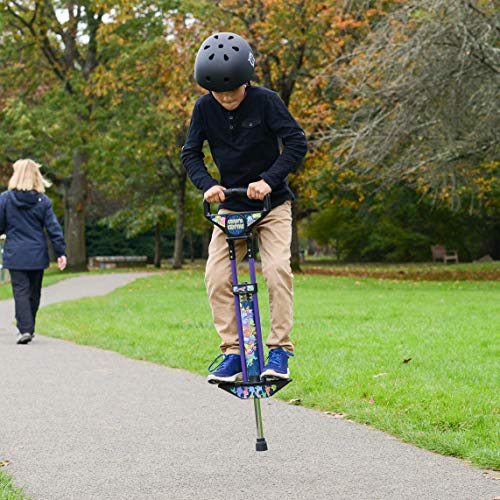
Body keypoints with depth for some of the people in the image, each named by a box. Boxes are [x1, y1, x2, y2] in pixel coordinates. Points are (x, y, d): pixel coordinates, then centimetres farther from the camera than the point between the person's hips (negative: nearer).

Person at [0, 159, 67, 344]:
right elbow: (53, 228, -2)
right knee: (34, 292, 14)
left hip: (15, 255, -2)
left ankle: (25, 329, -15)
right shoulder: (43, 201, -1)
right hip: (37, 255, 2)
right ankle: (29, 329, 23)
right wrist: (61, 252, 1)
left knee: (20, 291, -2)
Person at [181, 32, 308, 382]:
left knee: (278, 269, -22)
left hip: (272, 205, -3)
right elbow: (190, 153, 0)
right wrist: (207, 185, -18)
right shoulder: (205, 108, -6)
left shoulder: (266, 101, -14)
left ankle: (280, 350, -13)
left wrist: (269, 179, -28)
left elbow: (297, 142, -17)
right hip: (230, 206, 3)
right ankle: (233, 353, -5)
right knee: (217, 277, -12)